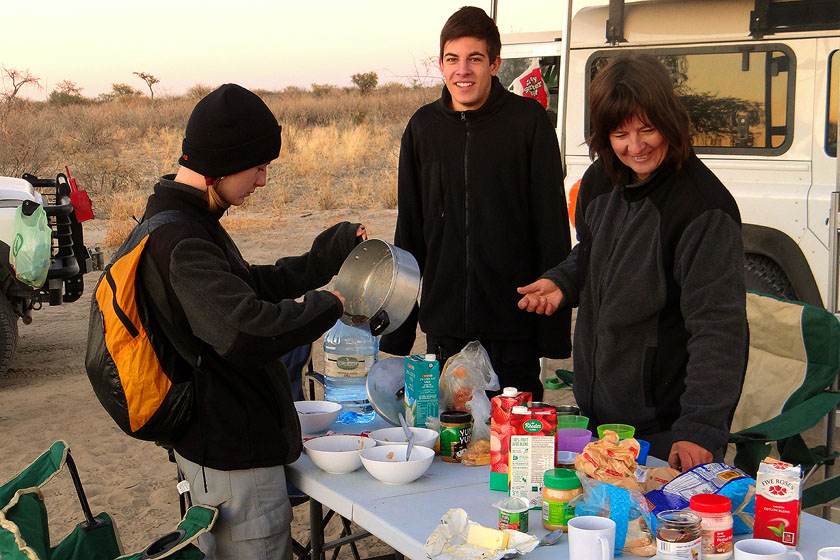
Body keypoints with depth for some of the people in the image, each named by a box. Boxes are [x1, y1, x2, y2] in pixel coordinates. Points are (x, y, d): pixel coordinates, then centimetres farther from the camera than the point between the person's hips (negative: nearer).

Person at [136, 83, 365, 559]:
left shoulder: (184, 221, 9)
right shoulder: (181, 241, -25)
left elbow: (249, 285, 21)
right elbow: (245, 332, -38)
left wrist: (330, 257, 13)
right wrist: (328, 305, -21)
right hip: (233, 453, -10)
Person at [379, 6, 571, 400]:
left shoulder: (528, 121, -4)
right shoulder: (423, 127, 6)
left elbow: (552, 224, -4)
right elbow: (408, 232, 11)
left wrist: (555, 330, -8)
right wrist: (397, 333, 9)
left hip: (513, 324, -3)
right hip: (443, 323, 3)